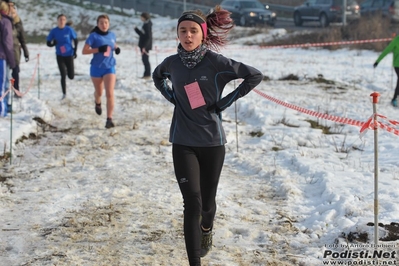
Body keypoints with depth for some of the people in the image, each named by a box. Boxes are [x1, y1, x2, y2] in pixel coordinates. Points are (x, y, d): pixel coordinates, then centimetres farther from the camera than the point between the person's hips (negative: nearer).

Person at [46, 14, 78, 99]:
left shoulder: (69, 30, -9)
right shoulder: (54, 31, -6)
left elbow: (75, 40, 4)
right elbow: (48, 43, -1)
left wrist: (75, 51, -3)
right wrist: (53, 43, -23)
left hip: (69, 55, 0)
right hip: (60, 56, 0)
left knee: (71, 76, 3)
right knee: (63, 75, -5)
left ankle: (69, 69, 40)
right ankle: (64, 93, 11)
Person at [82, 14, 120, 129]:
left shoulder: (112, 35, 4)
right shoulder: (94, 36, -8)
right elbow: (84, 51, -12)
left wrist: (117, 49, 0)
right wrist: (99, 49, -25)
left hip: (109, 67, 1)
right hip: (96, 68, -1)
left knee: (110, 93, -14)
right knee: (99, 92, 18)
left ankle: (109, 119, -12)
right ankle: (97, 103, 54)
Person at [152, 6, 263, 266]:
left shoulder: (215, 61, -12)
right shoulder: (172, 62, -1)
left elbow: (255, 75, -10)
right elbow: (157, 76, 23)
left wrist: (228, 100, -10)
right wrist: (171, 96, 6)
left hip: (212, 142, -1)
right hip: (183, 144, 1)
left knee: (207, 200, 14)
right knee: (192, 203, -9)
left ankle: (206, 229, 49)